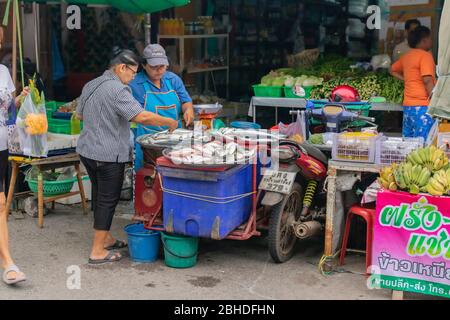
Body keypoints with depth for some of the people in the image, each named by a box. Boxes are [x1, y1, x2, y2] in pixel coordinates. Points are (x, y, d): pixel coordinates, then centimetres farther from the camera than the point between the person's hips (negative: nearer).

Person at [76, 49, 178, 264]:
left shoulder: (90, 85, 12)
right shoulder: (117, 90, -18)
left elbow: (79, 115, 25)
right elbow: (142, 117, -26)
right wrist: (170, 122, -15)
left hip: (87, 150, 9)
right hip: (108, 155, -9)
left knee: (100, 196, 19)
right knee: (108, 200, -1)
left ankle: (106, 238, 33)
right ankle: (98, 252, 4)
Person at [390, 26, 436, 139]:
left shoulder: (407, 56, 13)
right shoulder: (425, 55, -10)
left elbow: (393, 70, 28)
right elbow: (427, 80, -18)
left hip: (408, 106, 8)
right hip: (422, 106, -8)